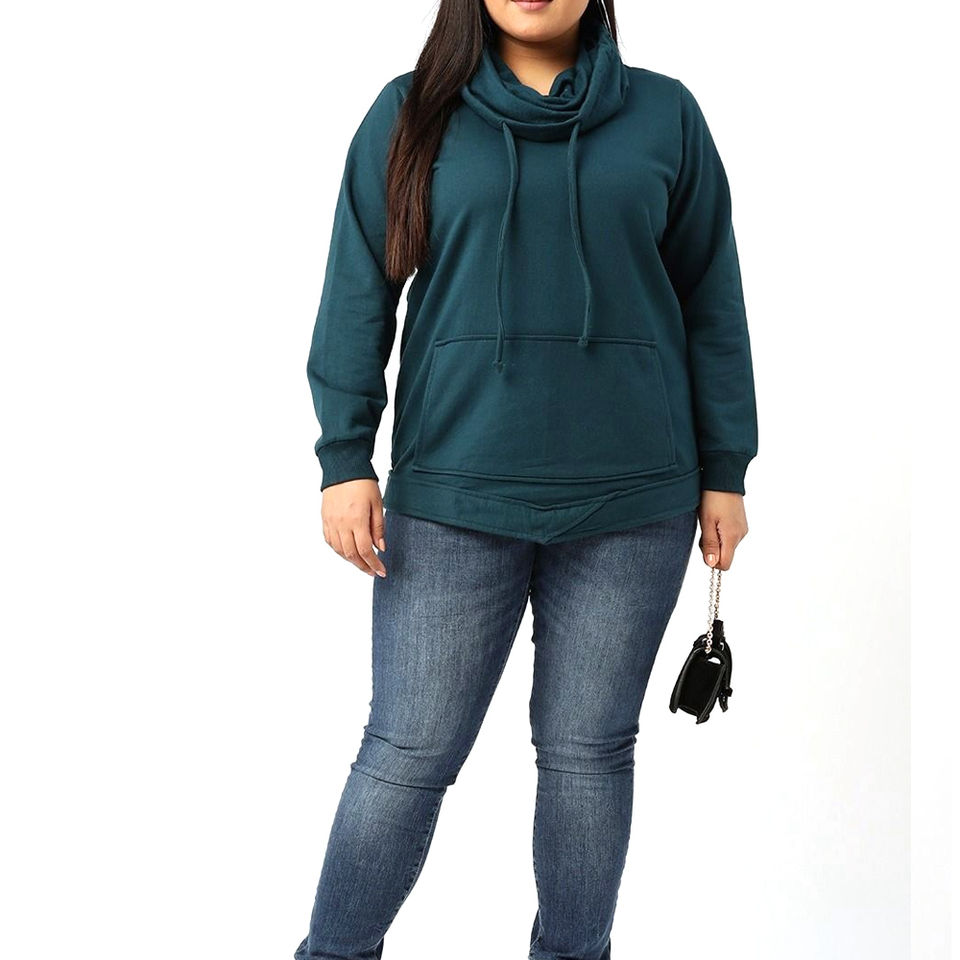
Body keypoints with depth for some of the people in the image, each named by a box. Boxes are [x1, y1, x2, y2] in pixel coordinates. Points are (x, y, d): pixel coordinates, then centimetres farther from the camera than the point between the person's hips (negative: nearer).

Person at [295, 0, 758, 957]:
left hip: (632, 495, 1)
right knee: (407, 754, 3)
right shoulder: (412, 114, 5)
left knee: (589, 752, 11)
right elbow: (357, 295, 3)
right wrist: (344, 459, -3)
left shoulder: (665, 116, 7)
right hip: (454, 494, -1)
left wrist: (724, 470, 7)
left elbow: (711, 302, 9)